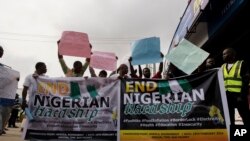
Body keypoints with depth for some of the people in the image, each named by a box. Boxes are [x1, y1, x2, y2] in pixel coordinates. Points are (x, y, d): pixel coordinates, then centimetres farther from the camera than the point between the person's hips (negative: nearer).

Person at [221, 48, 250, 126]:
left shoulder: (241, 64, 0)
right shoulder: (223, 67, 15)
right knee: (229, 119, 10)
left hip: (238, 95, -5)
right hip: (226, 96, 5)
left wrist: (242, 96, -14)